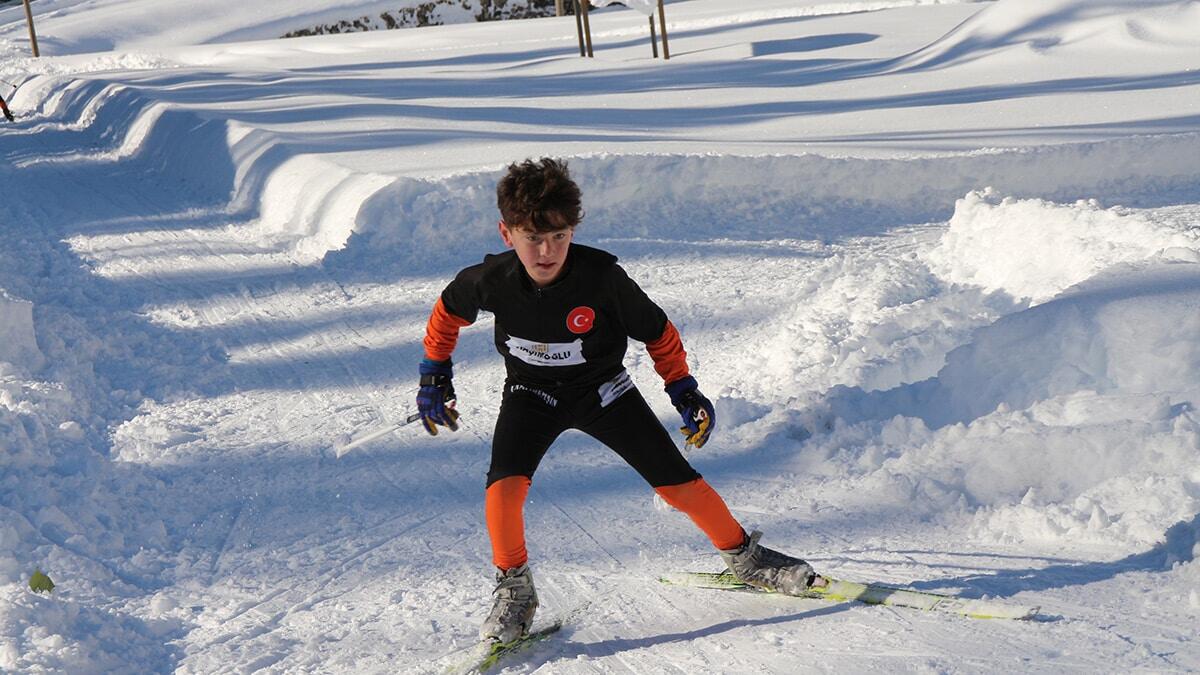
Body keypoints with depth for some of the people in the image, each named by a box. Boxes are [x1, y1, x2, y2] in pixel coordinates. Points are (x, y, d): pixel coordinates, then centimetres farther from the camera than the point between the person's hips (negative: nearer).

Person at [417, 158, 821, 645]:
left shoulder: (602, 276, -28)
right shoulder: (490, 280, -24)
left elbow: (656, 331, -11)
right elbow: (448, 311, 0)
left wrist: (684, 390, -7)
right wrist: (434, 374, 6)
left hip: (603, 389, -1)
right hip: (532, 393, 1)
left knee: (675, 480, -4)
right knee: (504, 482, -24)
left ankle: (742, 555, 20)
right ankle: (514, 590, -2)